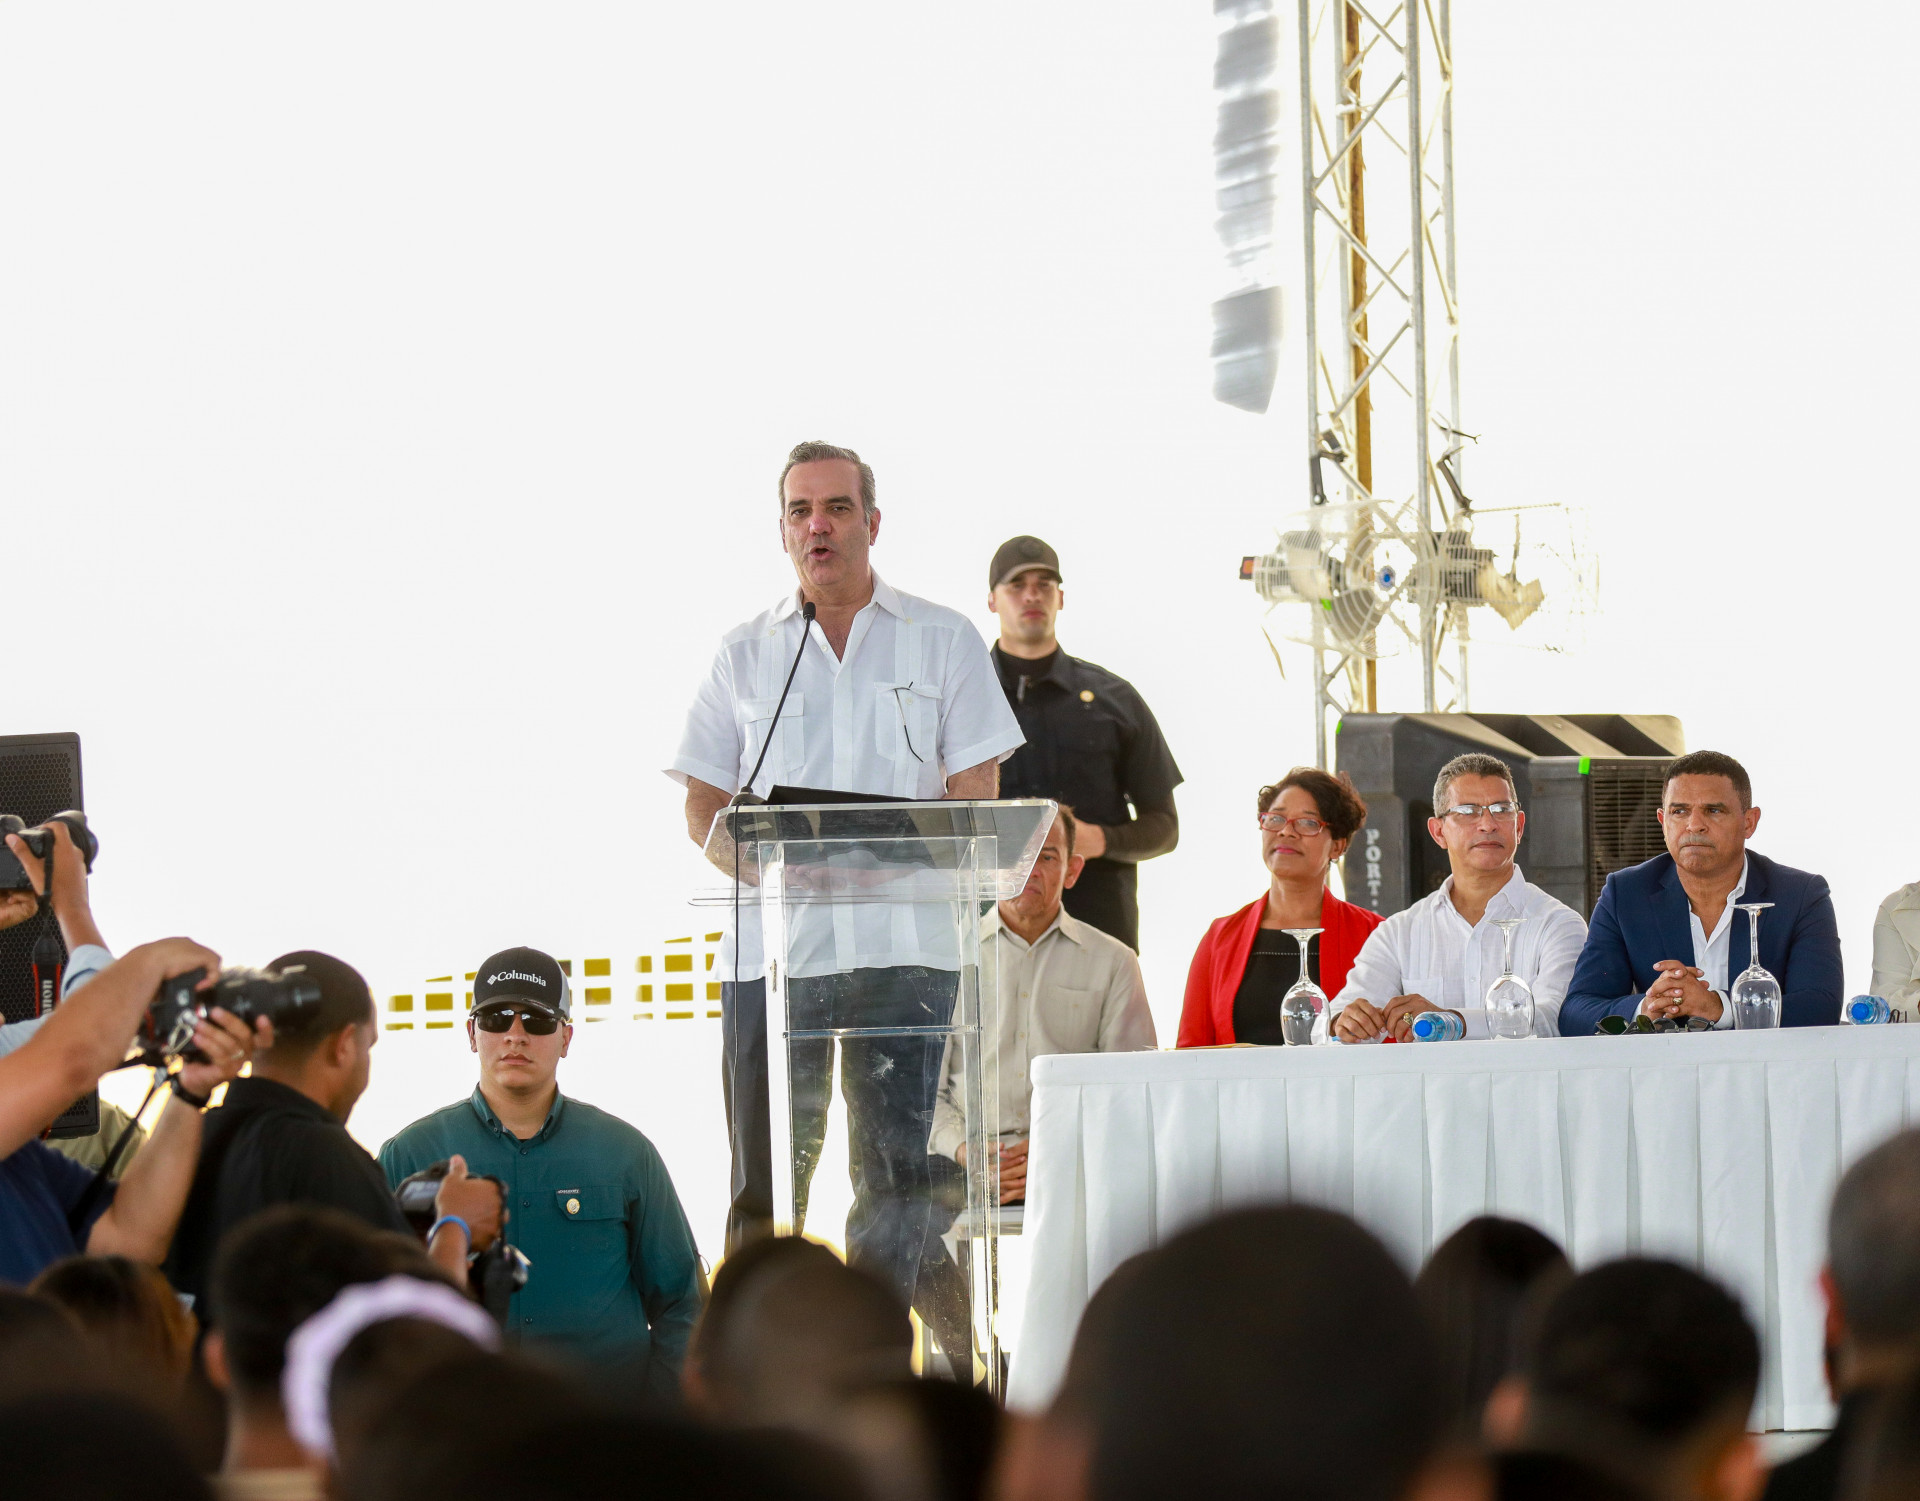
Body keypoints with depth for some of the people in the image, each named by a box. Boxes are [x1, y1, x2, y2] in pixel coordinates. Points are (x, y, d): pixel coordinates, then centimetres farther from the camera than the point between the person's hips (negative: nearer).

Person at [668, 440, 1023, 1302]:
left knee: (897, 1170, -2)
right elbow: (704, 807, 11)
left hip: (904, 944, -1)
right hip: (773, 939, 1)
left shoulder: (943, 641, 11)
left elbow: (976, 796, 5)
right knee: (766, 1174, -2)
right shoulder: (744, 654, 15)